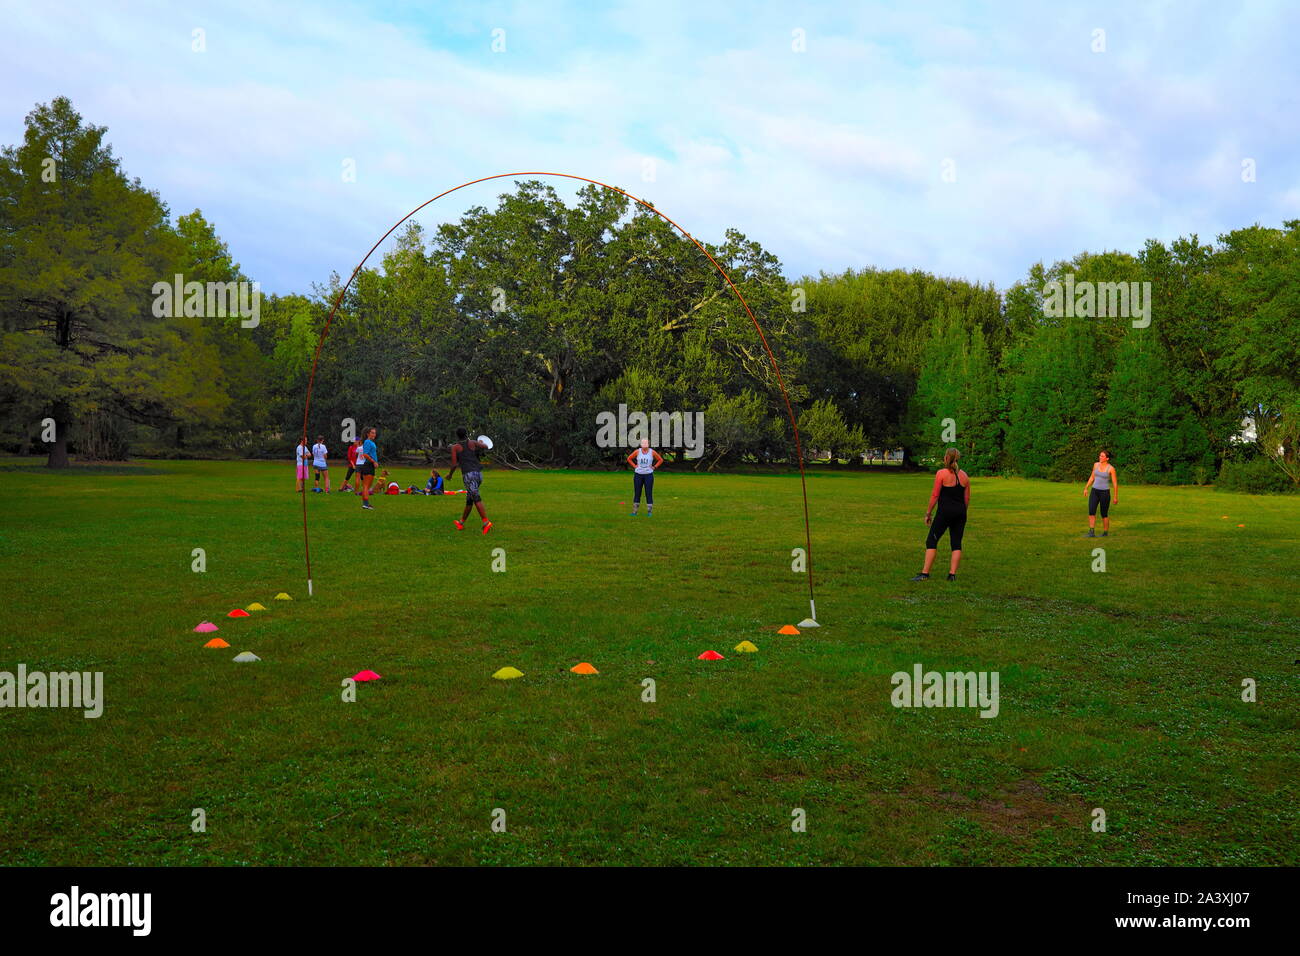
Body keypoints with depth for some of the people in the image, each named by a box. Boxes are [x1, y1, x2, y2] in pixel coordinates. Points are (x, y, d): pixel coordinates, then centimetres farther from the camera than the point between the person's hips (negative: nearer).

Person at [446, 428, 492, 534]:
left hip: (469, 474, -5)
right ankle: (461, 523, 28)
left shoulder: (455, 447, 5)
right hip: (479, 473, 5)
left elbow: (454, 464, -1)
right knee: (469, 499, 16)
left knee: (476, 498, -16)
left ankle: (486, 522, -30)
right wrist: (480, 442, 47)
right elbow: (485, 446, 24)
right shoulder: (472, 442, 13)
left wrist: (450, 474, 17)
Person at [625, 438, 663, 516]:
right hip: (638, 474, 1)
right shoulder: (637, 451, -3)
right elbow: (629, 458, 9)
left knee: (649, 493, -1)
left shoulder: (652, 452, -4)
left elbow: (660, 460, 7)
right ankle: (634, 511, 14)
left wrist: (654, 467, -2)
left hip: (648, 475, -1)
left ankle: (649, 512, 6)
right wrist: (634, 466, -1)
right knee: (637, 493, 6)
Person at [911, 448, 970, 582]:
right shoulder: (964, 475, 7)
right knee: (956, 543, 8)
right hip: (960, 512, 5)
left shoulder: (942, 473, -8)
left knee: (931, 541, 0)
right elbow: (967, 498, 11)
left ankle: (925, 573, -5)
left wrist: (928, 513, -1)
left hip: (945, 511, -5)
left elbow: (935, 495, -9)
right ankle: (952, 574, 5)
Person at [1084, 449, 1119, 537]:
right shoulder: (1096, 464, 4)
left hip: (1105, 492, -4)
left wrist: (1116, 497, -4)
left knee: (1104, 514, 6)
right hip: (1094, 491, 4)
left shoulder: (1111, 468, -10)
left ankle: (1105, 532, 23)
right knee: (1091, 512, -9)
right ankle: (1091, 533, -10)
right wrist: (1086, 488, 13)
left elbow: (1115, 483, -6)